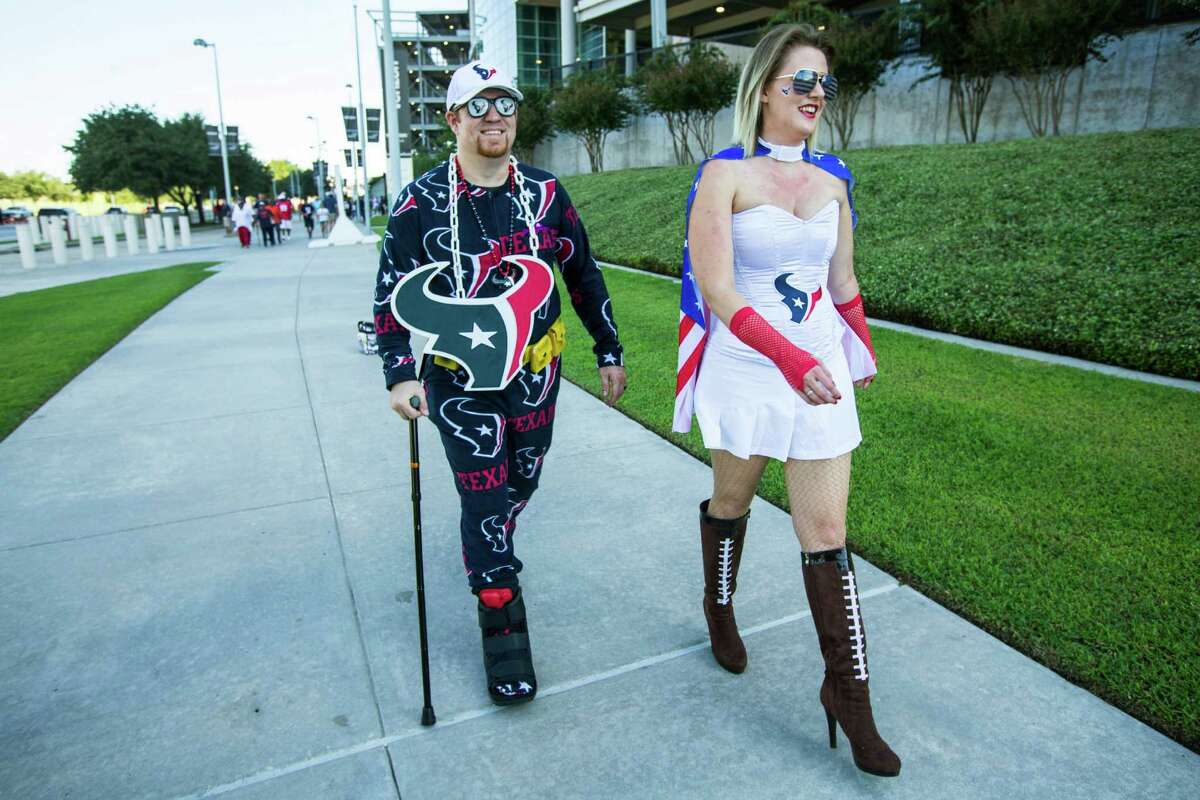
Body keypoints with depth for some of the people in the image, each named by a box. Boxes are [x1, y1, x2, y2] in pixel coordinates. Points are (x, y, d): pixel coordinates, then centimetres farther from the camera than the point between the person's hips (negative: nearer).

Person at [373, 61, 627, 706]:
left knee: (520, 484, 16)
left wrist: (609, 350, 11)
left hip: (537, 373, 4)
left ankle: (490, 550, 49)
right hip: (460, 382, -3)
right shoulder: (422, 202, -7)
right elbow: (392, 292, -4)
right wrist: (400, 374, -15)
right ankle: (502, 627, 13)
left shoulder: (545, 194, 2)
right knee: (484, 500, -4)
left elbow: (583, 275, 10)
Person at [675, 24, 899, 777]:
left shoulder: (832, 179, 8)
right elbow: (715, 289, -17)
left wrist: (862, 353, 23)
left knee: (828, 533, 3)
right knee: (731, 501, 16)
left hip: (822, 371, 4)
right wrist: (792, 360, -25)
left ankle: (847, 689, 16)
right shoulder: (725, 174, -8)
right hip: (745, 369, -3)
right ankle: (720, 610, 45)